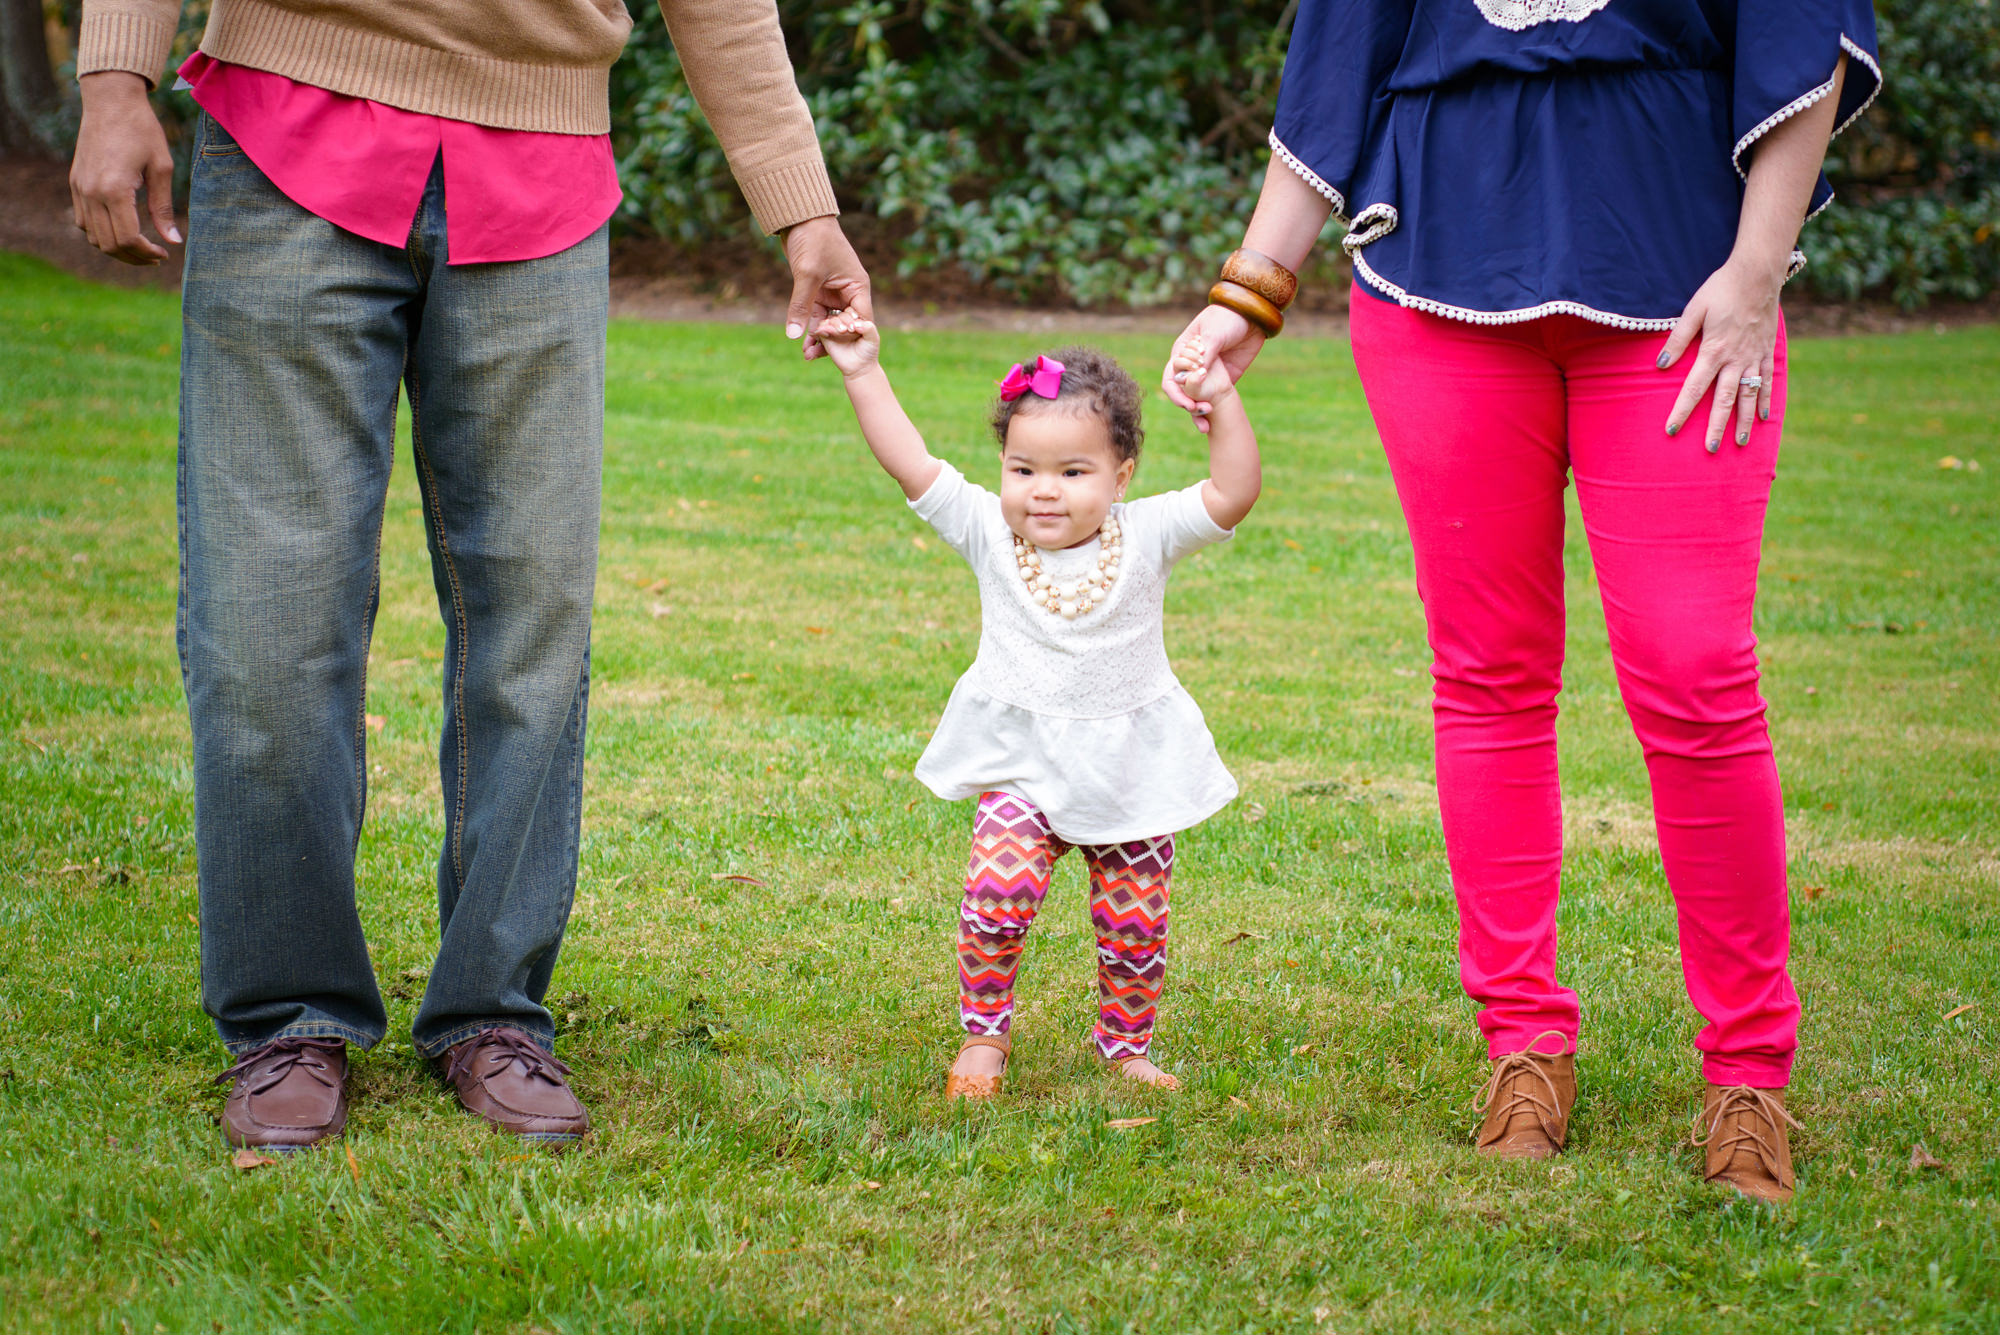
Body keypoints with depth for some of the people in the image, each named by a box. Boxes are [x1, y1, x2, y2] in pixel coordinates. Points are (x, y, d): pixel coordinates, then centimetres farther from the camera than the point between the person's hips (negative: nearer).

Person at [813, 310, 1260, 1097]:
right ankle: (984, 1035, 5)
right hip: (1022, 765, 0)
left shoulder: (1145, 538, -10)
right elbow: (911, 464, -11)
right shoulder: (989, 534, -8)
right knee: (996, 898, -16)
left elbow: (1232, 495, -20)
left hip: (1133, 770, 0)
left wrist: (1222, 405, -31)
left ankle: (1126, 1043, 30)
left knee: (1135, 921, 7)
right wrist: (864, 375, -17)